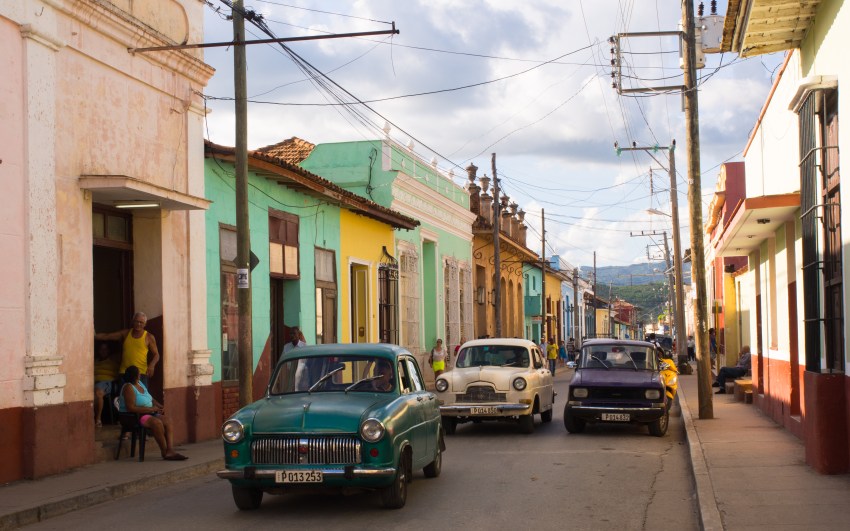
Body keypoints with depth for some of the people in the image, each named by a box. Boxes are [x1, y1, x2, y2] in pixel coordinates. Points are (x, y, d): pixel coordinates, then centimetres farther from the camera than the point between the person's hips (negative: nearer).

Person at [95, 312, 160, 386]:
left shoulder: (149, 337, 3)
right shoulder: (126, 333, 12)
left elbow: (156, 354, 6)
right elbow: (106, 336, 14)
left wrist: (152, 365, -13)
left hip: (141, 373, -3)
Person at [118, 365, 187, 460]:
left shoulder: (140, 383, 15)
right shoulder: (128, 387, -14)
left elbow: (151, 399, 25)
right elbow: (131, 408, -23)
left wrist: (160, 406, 5)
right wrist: (151, 409, -20)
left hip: (148, 414, 9)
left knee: (167, 419, -14)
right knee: (157, 422, -32)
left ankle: (170, 450, -28)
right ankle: (164, 452, -21)